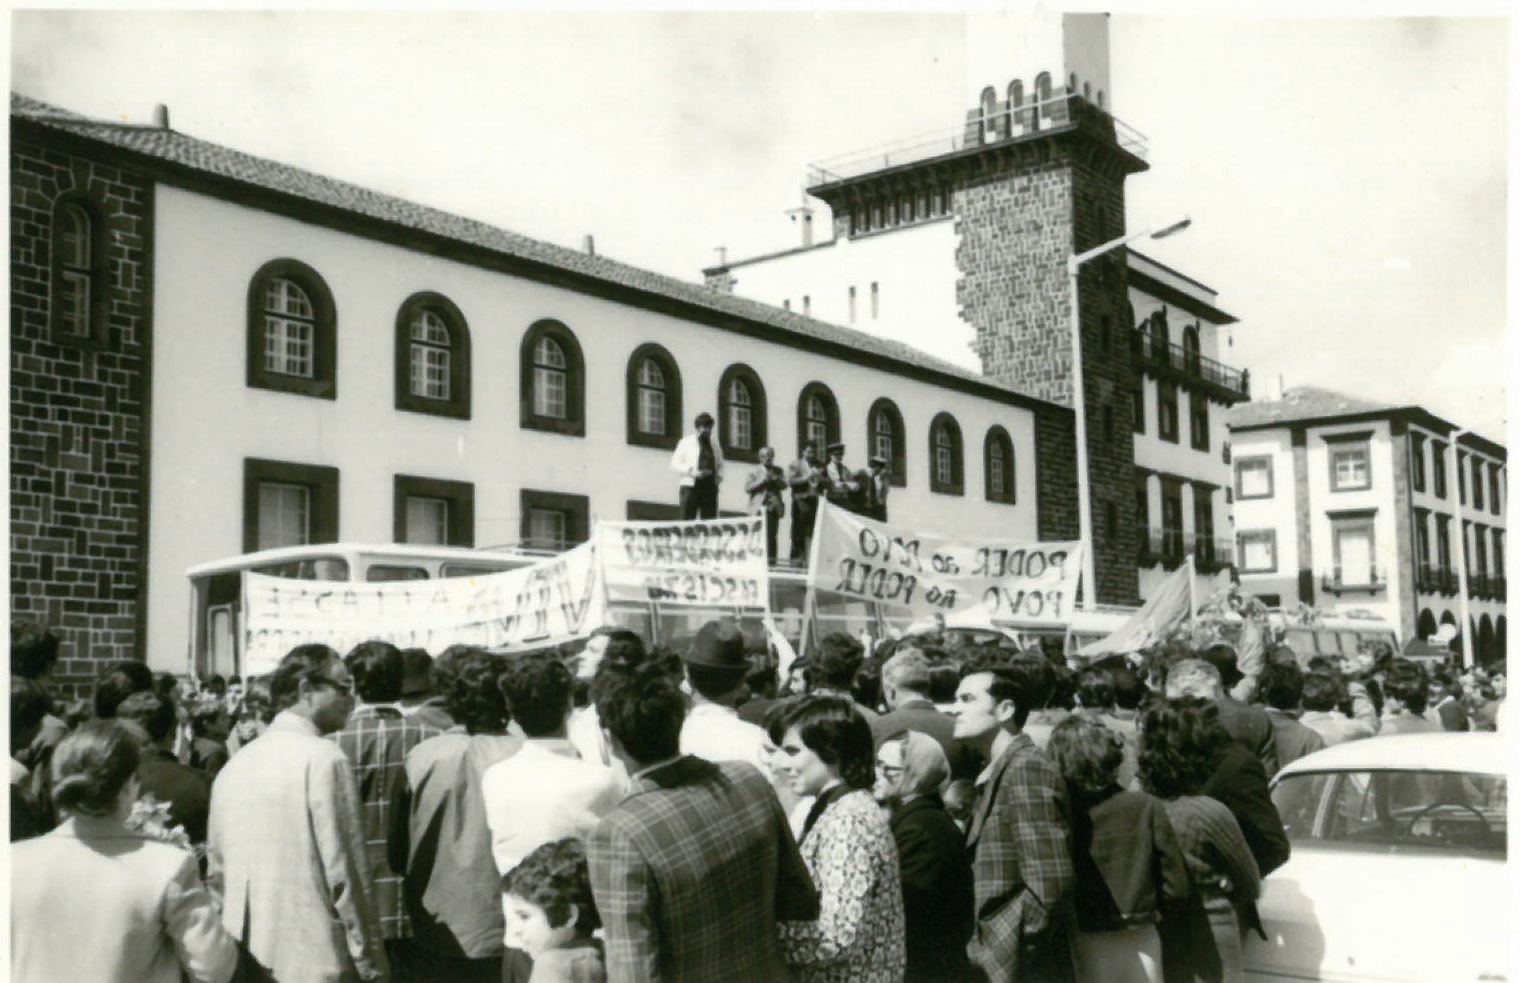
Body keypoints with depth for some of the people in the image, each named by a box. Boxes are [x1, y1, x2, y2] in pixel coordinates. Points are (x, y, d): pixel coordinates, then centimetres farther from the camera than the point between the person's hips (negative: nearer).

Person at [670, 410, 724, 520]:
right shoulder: (686, 442, 6)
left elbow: (720, 464, 24)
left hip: (710, 486, 3)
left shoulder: (715, 444, 15)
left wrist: (719, 476, 2)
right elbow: (674, 464, 3)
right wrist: (691, 471, -13)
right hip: (690, 486, -3)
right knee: (687, 521, -7)